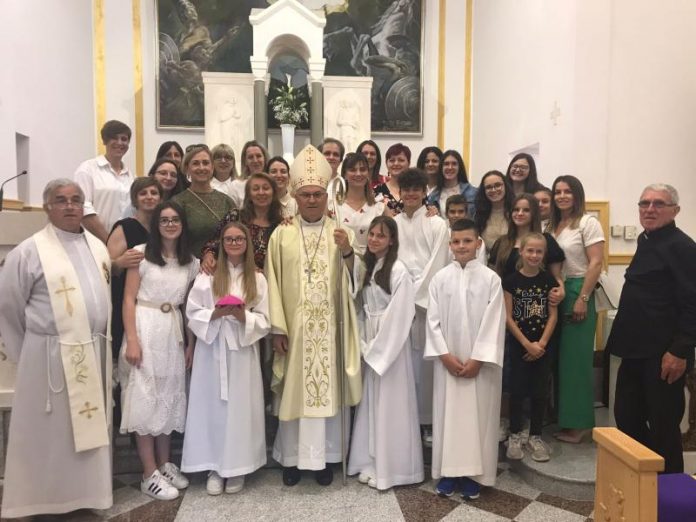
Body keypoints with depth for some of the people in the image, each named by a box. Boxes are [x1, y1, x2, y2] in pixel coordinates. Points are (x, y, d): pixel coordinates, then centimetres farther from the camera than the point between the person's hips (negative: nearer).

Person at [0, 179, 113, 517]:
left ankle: (86, 490, 30)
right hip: (50, 355, -5)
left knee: (89, 426, 14)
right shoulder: (29, 251, -7)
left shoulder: (97, 247, 9)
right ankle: (38, 498, 23)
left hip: (95, 352, 5)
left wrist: (101, 339, 14)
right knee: (48, 430, 6)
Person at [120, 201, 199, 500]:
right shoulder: (142, 253, -3)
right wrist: (131, 340, -15)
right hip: (145, 329, -4)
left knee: (169, 398, 10)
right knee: (145, 399, 0)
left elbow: (189, 306, 11)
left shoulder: (191, 262, 9)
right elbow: (129, 299, -7)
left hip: (174, 333, 5)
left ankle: (165, 464, 24)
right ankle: (149, 475, 8)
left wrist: (190, 344, 5)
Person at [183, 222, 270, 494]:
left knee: (240, 407, 4)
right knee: (213, 406, 5)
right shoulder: (207, 275, 2)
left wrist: (244, 317, -17)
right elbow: (192, 313, 0)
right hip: (212, 350, 0)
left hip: (243, 351, 0)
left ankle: (237, 467, 18)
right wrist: (216, 313, -17)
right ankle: (214, 467, 19)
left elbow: (265, 320, 2)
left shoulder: (257, 279, 4)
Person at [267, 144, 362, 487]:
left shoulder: (341, 234, 4)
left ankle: (324, 457, 22)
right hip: (292, 326, 0)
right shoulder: (281, 235, 3)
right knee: (294, 389, 8)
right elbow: (273, 283, 0)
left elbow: (353, 283, -3)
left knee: (326, 387, 7)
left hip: (328, 327, 0)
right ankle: (291, 457, 23)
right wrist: (277, 327, -5)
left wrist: (347, 252, -22)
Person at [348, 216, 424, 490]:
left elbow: (400, 316, -16)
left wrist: (378, 348, -13)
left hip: (391, 343, -7)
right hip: (371, 341, 7)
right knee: (370, 402, 12)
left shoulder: (398, 270, -14)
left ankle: (390, 468, 15)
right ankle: (371, 463, 24)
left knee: (389, 404, 2)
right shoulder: (364, 267, 9)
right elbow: (363, 306, 10)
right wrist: (366, 342, 2)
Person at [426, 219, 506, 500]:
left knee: (477, 415, 5)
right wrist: (445, 355, -8)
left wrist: (477, 359, -12)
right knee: (447, 413, 8)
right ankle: (447, 471, 20)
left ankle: (473, 474, 18)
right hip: (448, 361, 2)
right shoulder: (440, 278, 1)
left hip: (480, 362, -1)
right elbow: (433, 320, 0)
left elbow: (493, 322, -7)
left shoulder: (490, 278, -4)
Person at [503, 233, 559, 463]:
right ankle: (515, 436, 18)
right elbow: (508, 317, -6)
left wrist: (541, 343, -9)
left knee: (540, 392, 6)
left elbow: (553, 315, 0)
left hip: (543, 345, 2)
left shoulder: (548, 280, 1)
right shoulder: (511, 280, -6)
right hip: (518, 344, -2)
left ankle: (535, 437, 21)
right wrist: (527, 344, -10)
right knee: (517, 390, 4)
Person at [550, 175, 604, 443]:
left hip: (577, 292, -6)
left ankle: (578, 423, 10)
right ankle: (561, 414, 22)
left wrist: (583, 299, -17)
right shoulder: (553, 224, 13)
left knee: (576, 358, -1)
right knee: (559, 357, 10)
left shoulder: (588, 222, -5)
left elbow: (596, 263, -11)